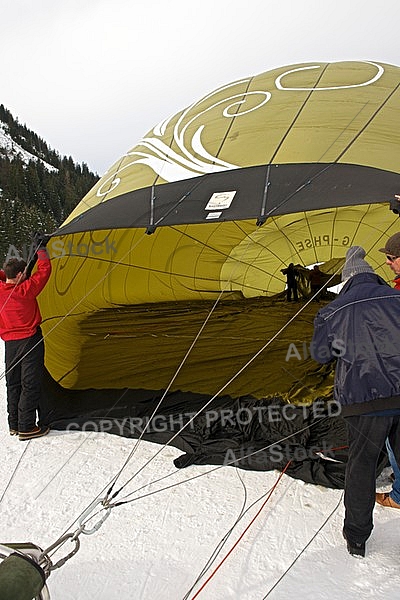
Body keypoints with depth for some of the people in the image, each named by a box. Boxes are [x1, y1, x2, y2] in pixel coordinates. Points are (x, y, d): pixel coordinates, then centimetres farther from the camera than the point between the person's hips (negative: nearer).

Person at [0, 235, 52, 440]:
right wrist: (41, 248, 2)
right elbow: (44, 270, -9)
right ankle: (26, 427, 3)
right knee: (30, 384, 0)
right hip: (30, 340, -7)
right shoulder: (26, 290, -16)